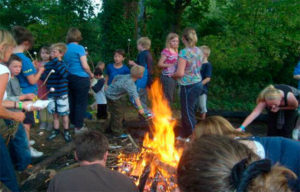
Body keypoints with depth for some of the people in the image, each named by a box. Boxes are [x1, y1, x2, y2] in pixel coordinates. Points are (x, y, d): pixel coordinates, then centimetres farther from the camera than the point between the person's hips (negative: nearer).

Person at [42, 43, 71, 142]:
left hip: (62, 94, -5)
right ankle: (56, 130, 32)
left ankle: (66, 131, 23)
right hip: (51, 94, 5)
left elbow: (65, 74, -32)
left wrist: (57, 61, -29)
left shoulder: (63, 64, -12)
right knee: (54, 113, 16)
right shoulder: (48, 65, 4)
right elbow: (44, 78, 8)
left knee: (64, 113, 7)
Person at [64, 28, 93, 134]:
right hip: (81, 78, -7)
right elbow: (85, 66, -15)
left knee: (72, 101, 17)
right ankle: (78, 127, 5)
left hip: (69, 78, 7)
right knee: (81, 103, 1)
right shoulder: (79, 48, -11)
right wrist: (91, 74, 3)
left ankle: (73, 122, 29)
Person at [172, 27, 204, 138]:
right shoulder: (199, 51, 5)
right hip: (198, 83, 8)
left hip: (188, 86, -8)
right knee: (186, 111, 22)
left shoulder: (184, 52, -19)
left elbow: (180, 73, -25)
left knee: (188, 113, 5)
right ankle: (184, 134, 36)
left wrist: (173, 75, -3)